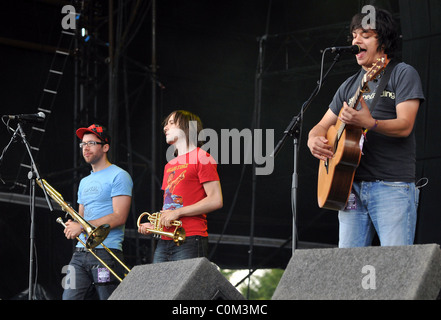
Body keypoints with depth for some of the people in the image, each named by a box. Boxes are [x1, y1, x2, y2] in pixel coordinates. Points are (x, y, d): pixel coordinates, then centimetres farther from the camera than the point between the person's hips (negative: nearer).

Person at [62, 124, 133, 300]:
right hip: (80, 252, 7)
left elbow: (119, 217, -12)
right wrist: (72, 227, 3)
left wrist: (82, 226, -14)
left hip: (107, 252, -7)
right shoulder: (85, 182, 24)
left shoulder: (118, 176, -2)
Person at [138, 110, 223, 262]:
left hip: (190, 240, -7)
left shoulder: (201, 158, -1)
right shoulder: (169, 165, 24)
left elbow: (216, 201, -10)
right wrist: (153, 226, 9)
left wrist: (177, 213, -12)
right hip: (164, 242, 7)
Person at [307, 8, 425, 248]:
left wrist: (369, 123, -28)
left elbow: (405, 126, -9)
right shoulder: (350, 86, 21)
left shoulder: (403, 74, 3)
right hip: (353, 187, 6)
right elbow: (322, 126, 23)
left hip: (392, 186, -6)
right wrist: (314, 140, -2)